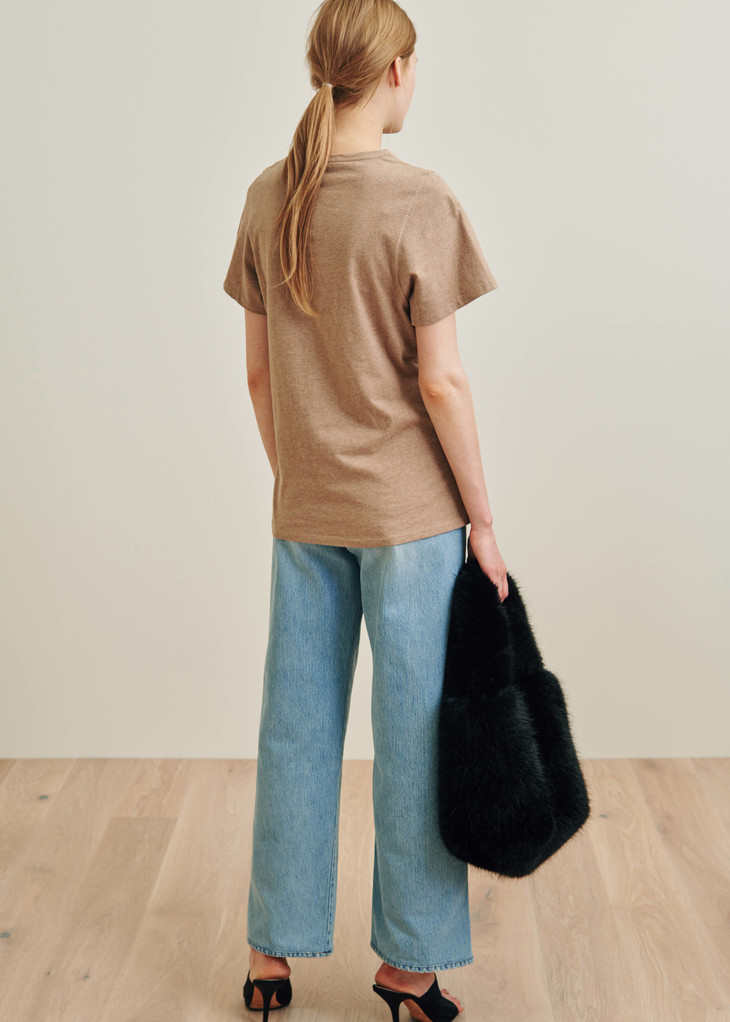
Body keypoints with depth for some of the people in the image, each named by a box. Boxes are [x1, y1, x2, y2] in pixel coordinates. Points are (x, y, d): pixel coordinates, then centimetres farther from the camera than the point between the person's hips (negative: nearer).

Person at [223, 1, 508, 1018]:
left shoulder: (267, 198, 4)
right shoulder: (419, 201, -12)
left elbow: (259, 372, 7)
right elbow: (441, 381, -13)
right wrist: (482, 517, -4)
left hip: (304, 512, 5)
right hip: (410, 511, -5)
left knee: (296, 729, 13)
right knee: (413, 733, 8)